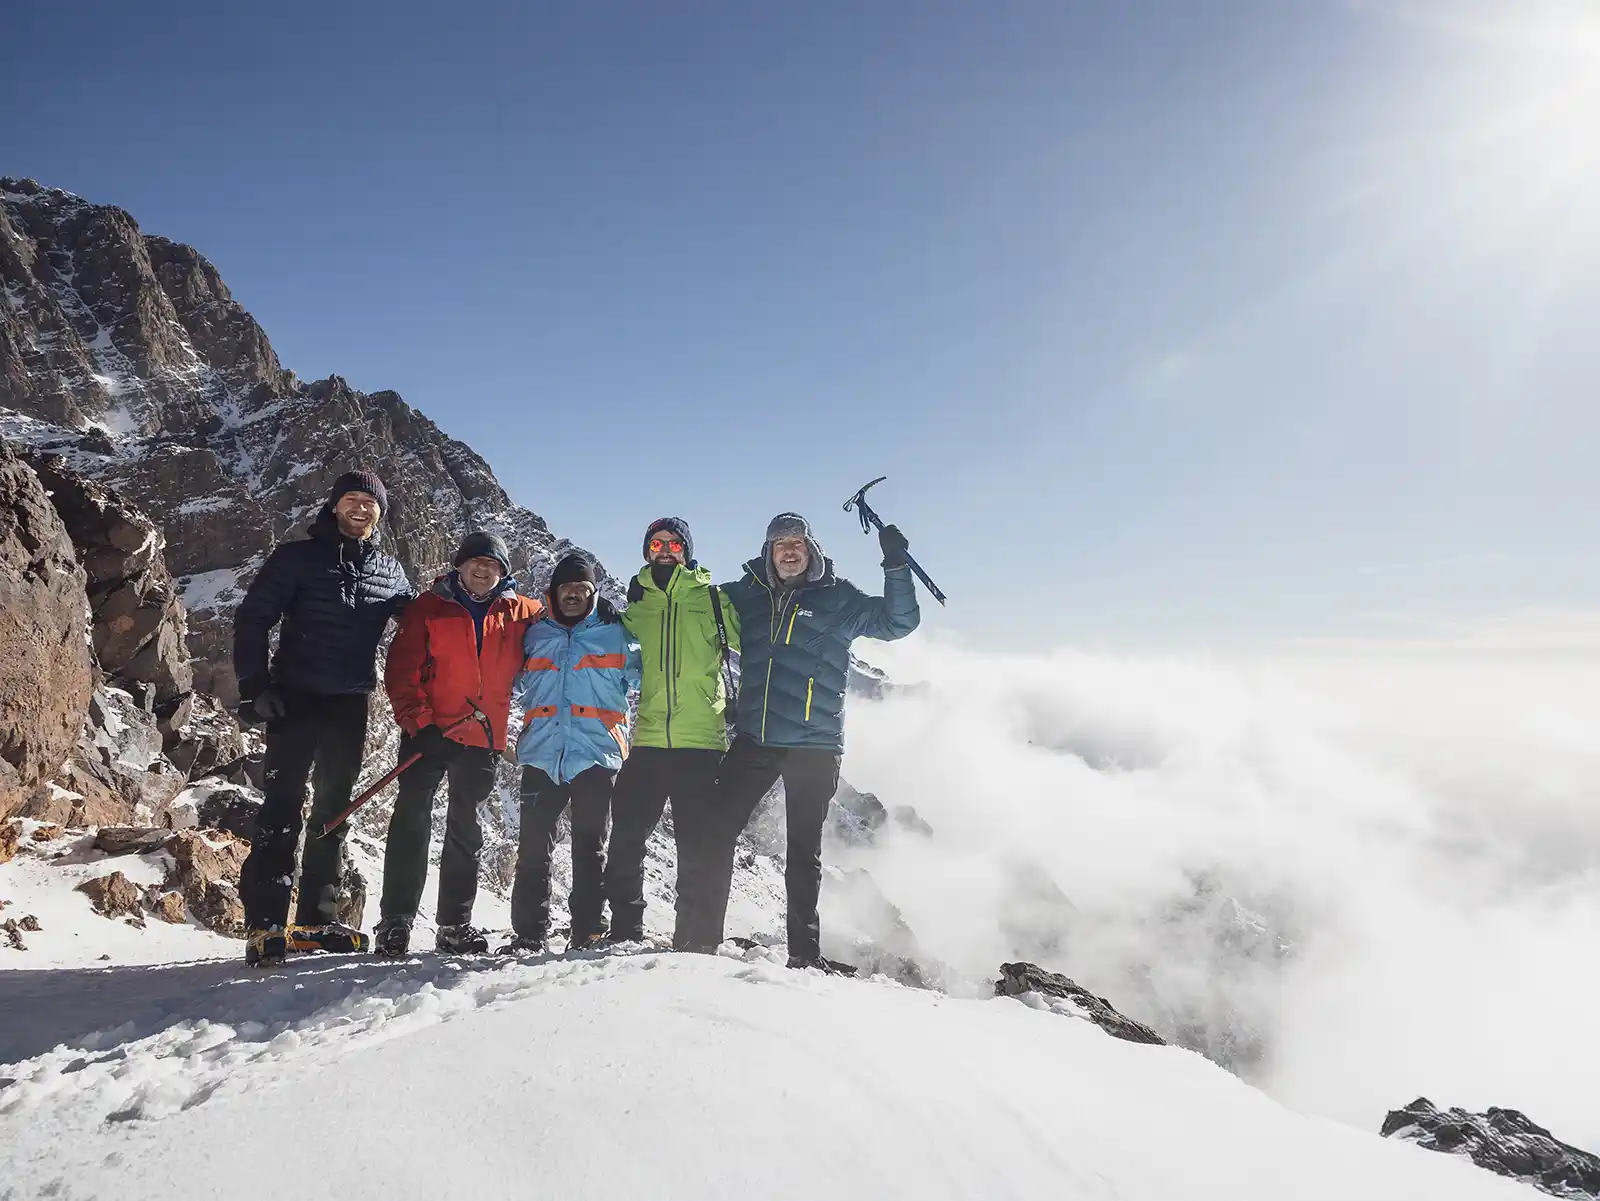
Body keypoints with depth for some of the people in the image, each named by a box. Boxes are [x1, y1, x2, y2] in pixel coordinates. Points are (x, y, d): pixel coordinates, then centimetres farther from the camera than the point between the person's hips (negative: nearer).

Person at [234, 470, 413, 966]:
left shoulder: (389, 571, 10)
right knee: (283, 804, -10)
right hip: (296, 698, -4)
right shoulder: (298, 557, 1)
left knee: (333, 808, 8)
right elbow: (251, 618, -2)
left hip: (350, 705, 4)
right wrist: (255, 685, -12)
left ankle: (317, 917, 16)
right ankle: (266, 921, -9)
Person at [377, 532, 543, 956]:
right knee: (412, 818, -6)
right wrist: (417, 719, -14)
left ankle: (455, 924, 18)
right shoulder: (429, 607, 2)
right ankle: (395, 921, 1)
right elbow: (402, 669, -4)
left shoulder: (518, 613, 8)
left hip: (483, 736, 3)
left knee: (466, 827, 10)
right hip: (430, 732, -2)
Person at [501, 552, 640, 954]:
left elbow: (642, 675, 13)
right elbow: (518, 687, 29)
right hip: (542, 754, 2)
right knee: (533, 845, -1)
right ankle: (529, 933, 6)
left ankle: (589, 932, 7)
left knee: (590, 848, 2)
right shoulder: (535, 635, 18)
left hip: (596, 754, -2)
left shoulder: (616, 635, 10)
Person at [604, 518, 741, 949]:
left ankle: (695, 937, 10)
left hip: (701, 740, -3)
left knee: (698, 845, 0)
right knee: (626, 836, 3)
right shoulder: (637, 604, 16)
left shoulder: (712, 599, 7)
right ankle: (625, 932, 18)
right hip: (648, 740, 3)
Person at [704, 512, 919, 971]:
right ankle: (704, 934, 8)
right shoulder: (747, 596, 11)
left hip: (814, 748, -2)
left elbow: (898, 622, 2)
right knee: (717, 831, -3)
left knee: (805, 852, 7)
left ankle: (804, 950, 17)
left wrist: (896, 567, -11)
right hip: (754, 741, 2)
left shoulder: (839, 598, 5)